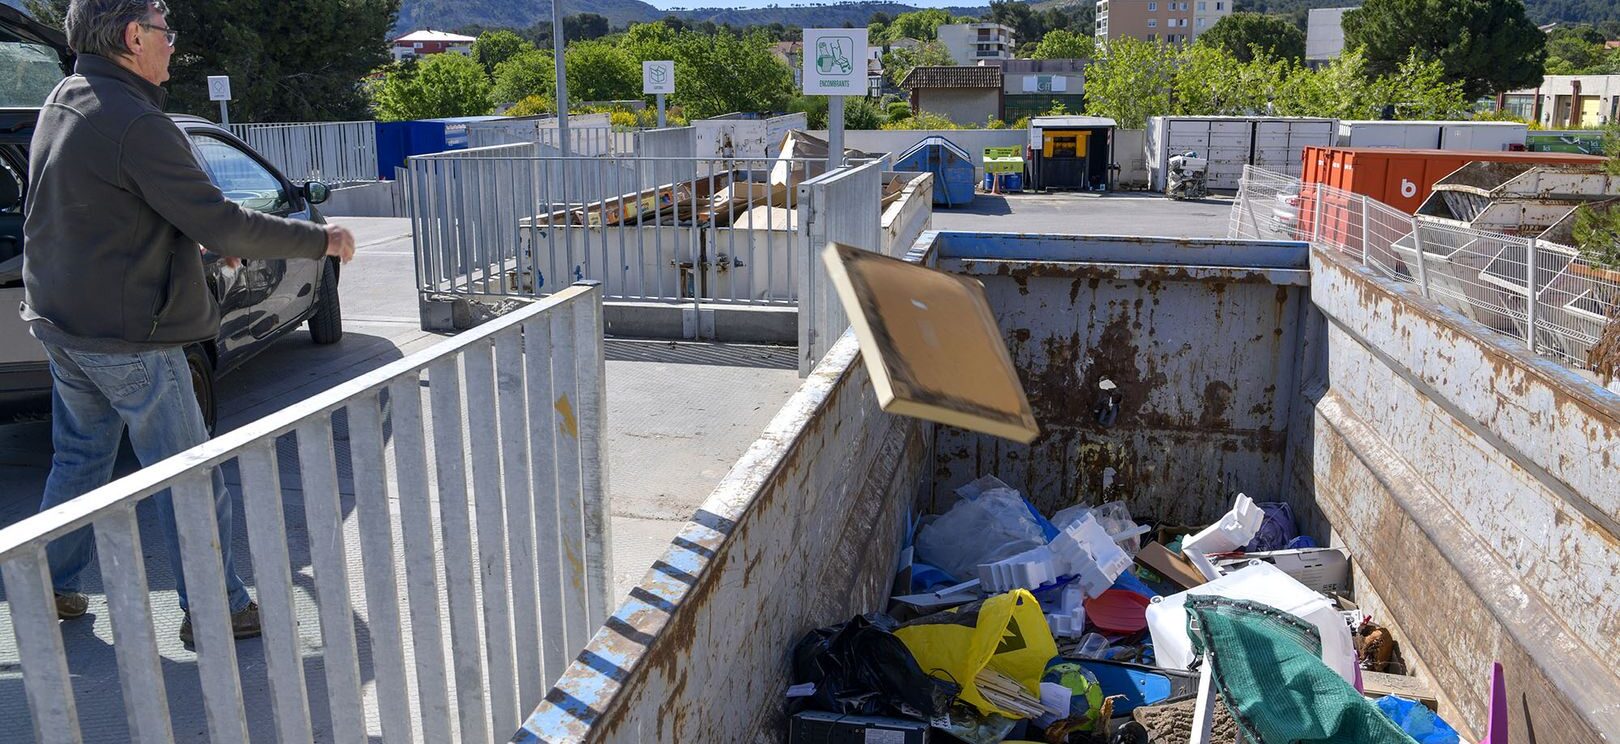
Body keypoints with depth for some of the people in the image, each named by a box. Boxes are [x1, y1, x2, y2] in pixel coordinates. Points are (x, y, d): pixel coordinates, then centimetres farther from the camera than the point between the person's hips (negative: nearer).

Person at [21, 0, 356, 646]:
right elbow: (222, 224, -22)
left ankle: (52, 590, 33)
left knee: (81, 456, 22)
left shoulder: (62, 102, 8)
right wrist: (321, 240, -12)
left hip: (60, 322, 9)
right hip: (128, 337, -9)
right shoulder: (137, 126, -22)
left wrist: (212, 237, 20)